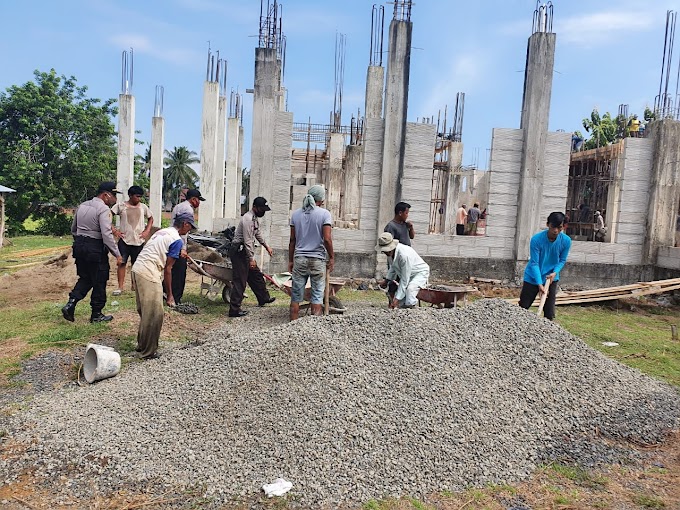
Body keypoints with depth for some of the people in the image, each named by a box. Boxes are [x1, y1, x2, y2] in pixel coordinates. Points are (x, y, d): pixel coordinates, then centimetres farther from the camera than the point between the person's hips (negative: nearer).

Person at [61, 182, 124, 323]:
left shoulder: (82, 206, 11)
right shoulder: (103, 209, -15)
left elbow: (73, 229, 18)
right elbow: (106, 234, -23)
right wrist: (117, 254, -18)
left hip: (79, 246, 8)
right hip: (96, 249, -8)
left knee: (85, 278, 20)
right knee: (99, 282, 6)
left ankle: (70, 304, 4)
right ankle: (96, 314, 15)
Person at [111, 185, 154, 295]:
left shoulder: (143, 207, 6)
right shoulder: (121, 206, -2)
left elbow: (150, 218, 19)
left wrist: (147, 231, 7)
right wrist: (113, 230, -7)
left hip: (139, 241, 2)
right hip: (124, 240, -2)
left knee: (136, 263, 9)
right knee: (122, 263, -3)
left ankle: (135, 285, 22)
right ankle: (120, 287, 2)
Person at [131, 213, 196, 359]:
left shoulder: (162, 232, 19)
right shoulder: (177, 240, -7)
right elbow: (167, 269, -8)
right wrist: (169, 295, -2)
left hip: (136, 269, 10)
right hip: (148, 275, -10)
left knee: (145, 311, 19)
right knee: (154, 314, -4)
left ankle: (142, 345, 29)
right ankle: (148, 352, 2)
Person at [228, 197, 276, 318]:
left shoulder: (255, 218, 12)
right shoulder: (248, 219, -20)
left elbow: (257, 234, 29)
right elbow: (247, 241, -24)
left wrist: (266, 246, 33)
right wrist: (251, 259, -24)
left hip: (245, 251, 10)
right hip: (238, 251, -10)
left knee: (256, 275, 21)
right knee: (240, 281, -9)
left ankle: (264, 298, 37)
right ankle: (234, 310, -5)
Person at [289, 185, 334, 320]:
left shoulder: (296, 214, 6)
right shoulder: (325, 214, -5)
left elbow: (292, 240, 6)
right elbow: (327, 239, -12)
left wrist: (290, 260, 13)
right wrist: (332, 257, 1)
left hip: (299, 258, 3)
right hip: (318, 259, -3)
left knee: (296, 296, 8)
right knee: (317, 296, 5)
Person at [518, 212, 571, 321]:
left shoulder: (566, 241, -14)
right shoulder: (536, 239, -23)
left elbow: (562, 260, 1)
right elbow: (534, 263, -21)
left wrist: (555, 272, -19)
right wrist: (539, 284, -27)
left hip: (551, 278, 2)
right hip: (533, 278, -2)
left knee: (549, 312, 1)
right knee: (523, 307, 4)